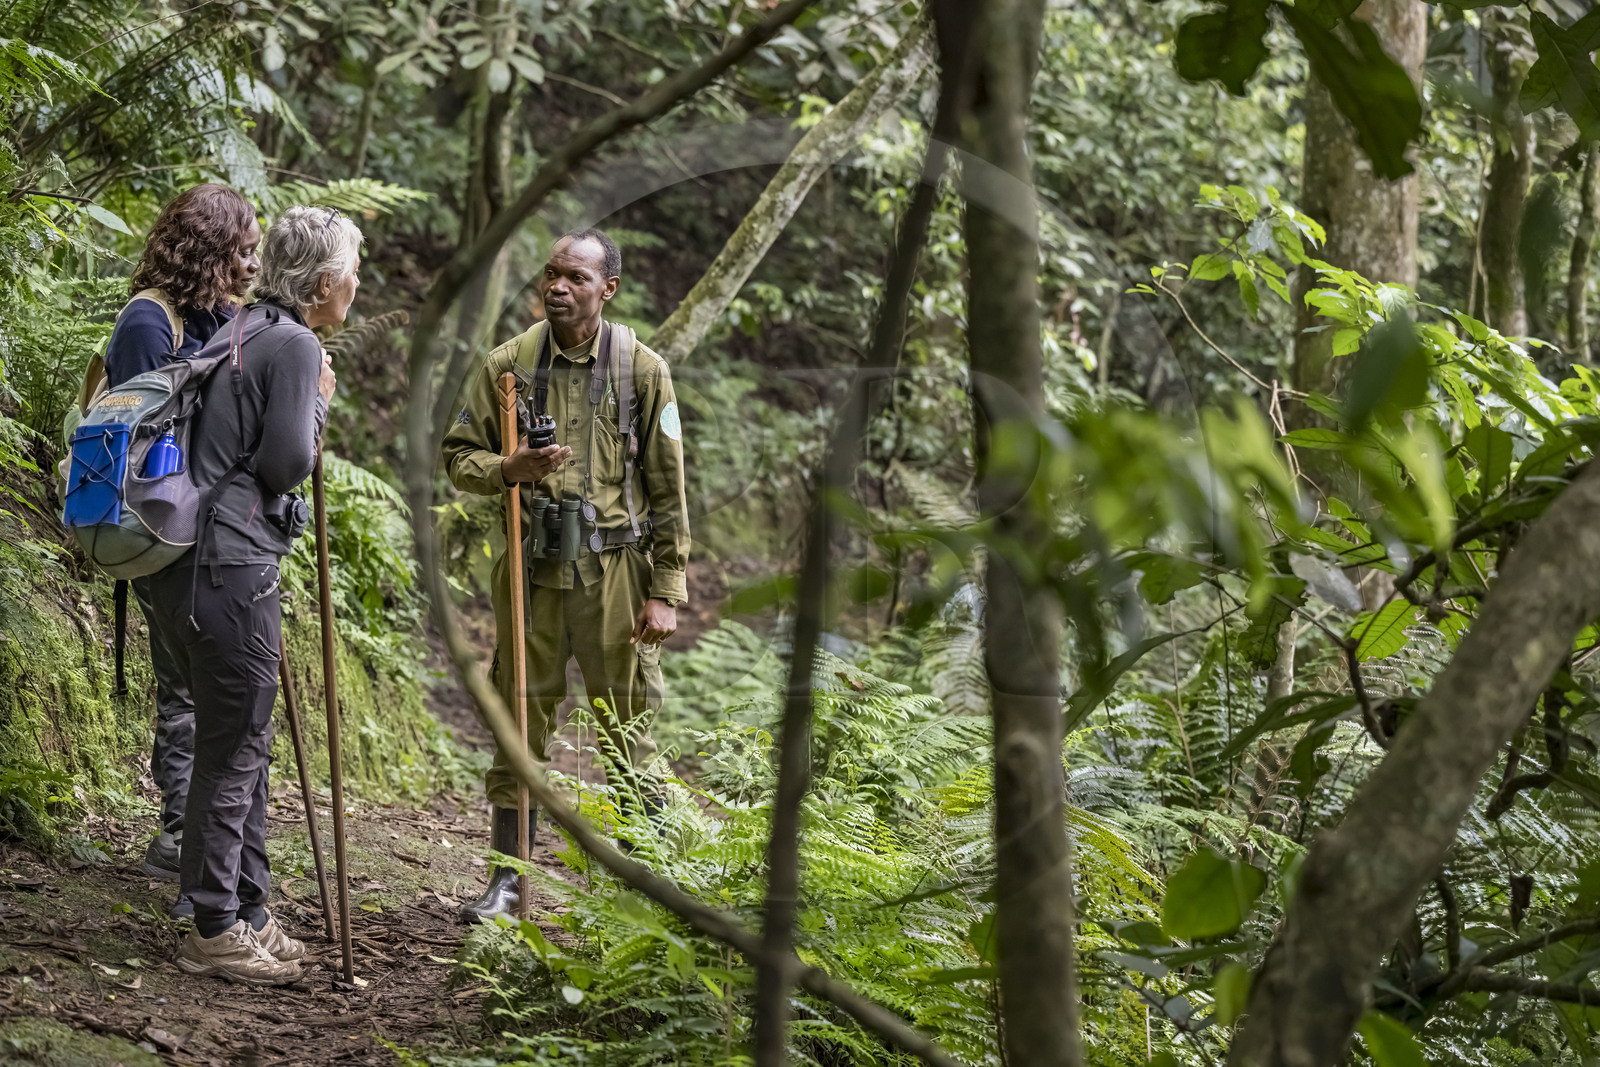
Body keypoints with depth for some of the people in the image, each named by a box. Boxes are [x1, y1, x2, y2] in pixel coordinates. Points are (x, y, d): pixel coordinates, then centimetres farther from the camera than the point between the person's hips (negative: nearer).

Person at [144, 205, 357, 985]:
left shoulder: (242, 335, 17)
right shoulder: (293, 346, -12)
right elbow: (286, 463, -15)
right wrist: (319, 398, -1)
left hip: (193, 563, 10)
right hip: (230, 568, -10)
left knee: (239, 744, 17)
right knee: (233, 748, -2)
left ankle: (246, 913, 25)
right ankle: (215, 930, 5)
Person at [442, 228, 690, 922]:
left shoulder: (642, 370, 0)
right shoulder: (508, 364, 3)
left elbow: (667, 489, 1)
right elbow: (459, 456, 8)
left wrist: (666, 592, -3)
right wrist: (507, 470, -15)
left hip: (616, 574, -1)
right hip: (531, 570, 1)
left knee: (629, 728, 4)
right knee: (521, 722, 6)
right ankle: (507, 877, 16)